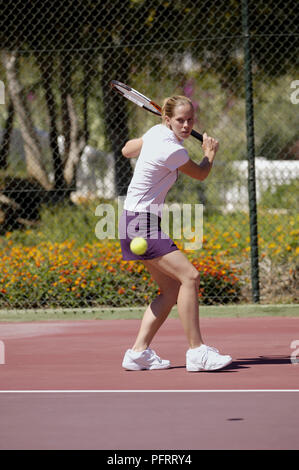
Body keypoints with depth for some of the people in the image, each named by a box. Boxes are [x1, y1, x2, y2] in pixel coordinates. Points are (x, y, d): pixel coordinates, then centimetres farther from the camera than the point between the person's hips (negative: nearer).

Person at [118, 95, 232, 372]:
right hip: (140, 222, -10)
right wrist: (210, 153, 18)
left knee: (171, 290, 8)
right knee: (189, 276, -19)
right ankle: (197, 352, -19)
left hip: (144, 221, 10)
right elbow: (201, 174, -1)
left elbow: (128, 150, 24)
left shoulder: (155, 132, 5)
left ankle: (139, 352, 10)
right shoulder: (173, 151, -22)